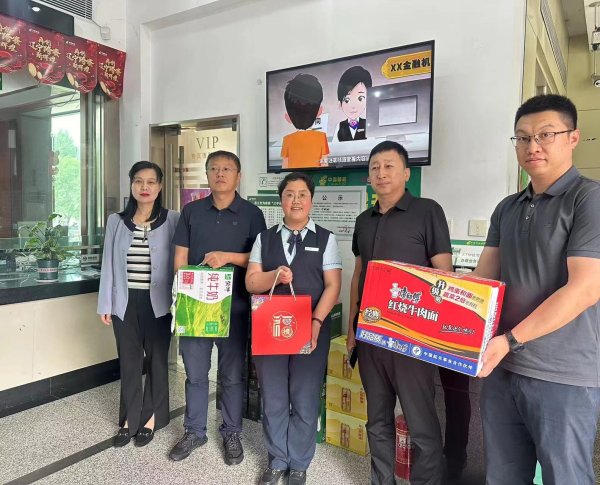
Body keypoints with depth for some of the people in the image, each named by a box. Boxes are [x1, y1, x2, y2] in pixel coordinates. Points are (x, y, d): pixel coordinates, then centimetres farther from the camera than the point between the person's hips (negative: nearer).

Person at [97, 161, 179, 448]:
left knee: (157, 359, 11)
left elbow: (178, 261, -4)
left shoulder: (172, 220, -4)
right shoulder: (116, 221, 4)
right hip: (126, 301, 2)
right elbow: (109, 264, 5)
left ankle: (151, 417, 28)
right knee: (129, 361, 11)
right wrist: (105, 304, 4)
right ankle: (129, 419, 27)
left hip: (157, 301, -2)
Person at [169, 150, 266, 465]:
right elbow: (180, 258, 7)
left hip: (234, 306, -2)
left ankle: (231, 433, 27)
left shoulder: (251, 213, 0)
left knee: (232, 374, 10)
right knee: (195, 373, 12)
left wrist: (228, 256, -16)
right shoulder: (191, 211, 8)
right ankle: (194, 432, 30)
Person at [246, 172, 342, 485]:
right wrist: (275, 276, -17)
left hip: (311, 329, -2)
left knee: (305, 401, 8)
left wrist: (316, 322, -17)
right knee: (273, 400, 13)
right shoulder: (264, 238, 8)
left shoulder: (325, 239, 2)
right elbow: (251, 282, 3)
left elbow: (332, 286, -5)